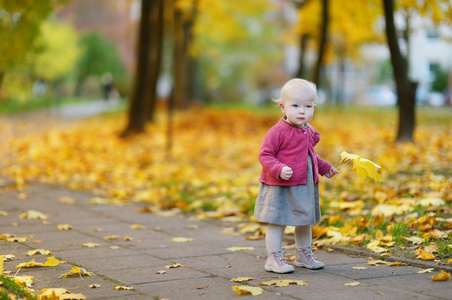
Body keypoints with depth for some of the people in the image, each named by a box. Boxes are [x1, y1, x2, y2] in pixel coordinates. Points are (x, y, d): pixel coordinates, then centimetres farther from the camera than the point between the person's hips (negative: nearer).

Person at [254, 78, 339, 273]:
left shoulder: (308, 132, 8)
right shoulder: (277, 132, -18)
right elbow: (265, 155, -19)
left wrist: (324, 167, 25)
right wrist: (279, 169, -33)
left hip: (305, 186, 8)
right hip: (280, 187, -8)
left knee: (305, 221, 18)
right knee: (278, 222, -2)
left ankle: (304, 255, 33)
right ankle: (274, 258, 7)